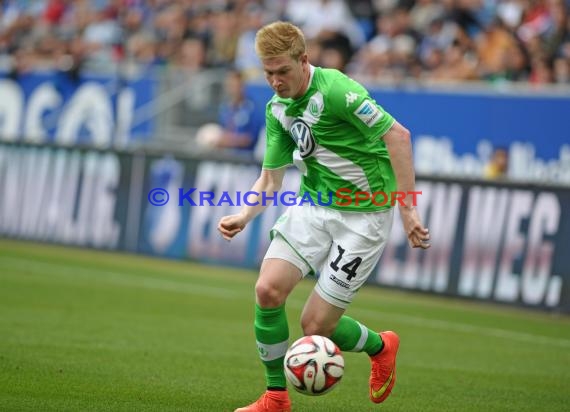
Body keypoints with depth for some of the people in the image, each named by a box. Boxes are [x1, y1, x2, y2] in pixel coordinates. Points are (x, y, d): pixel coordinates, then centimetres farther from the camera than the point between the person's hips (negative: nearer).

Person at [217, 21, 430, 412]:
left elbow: (397, 135, -24)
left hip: (363, 215, -6)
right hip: (313, 205, 7)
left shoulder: (334, 90, -22)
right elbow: (271, 178, 10)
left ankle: (380, 347, 27)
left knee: (316, 325, -6)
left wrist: (407, 207, -26)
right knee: (268, 290, -14)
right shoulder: (278, 109, 4)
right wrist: (244, 216, -9)